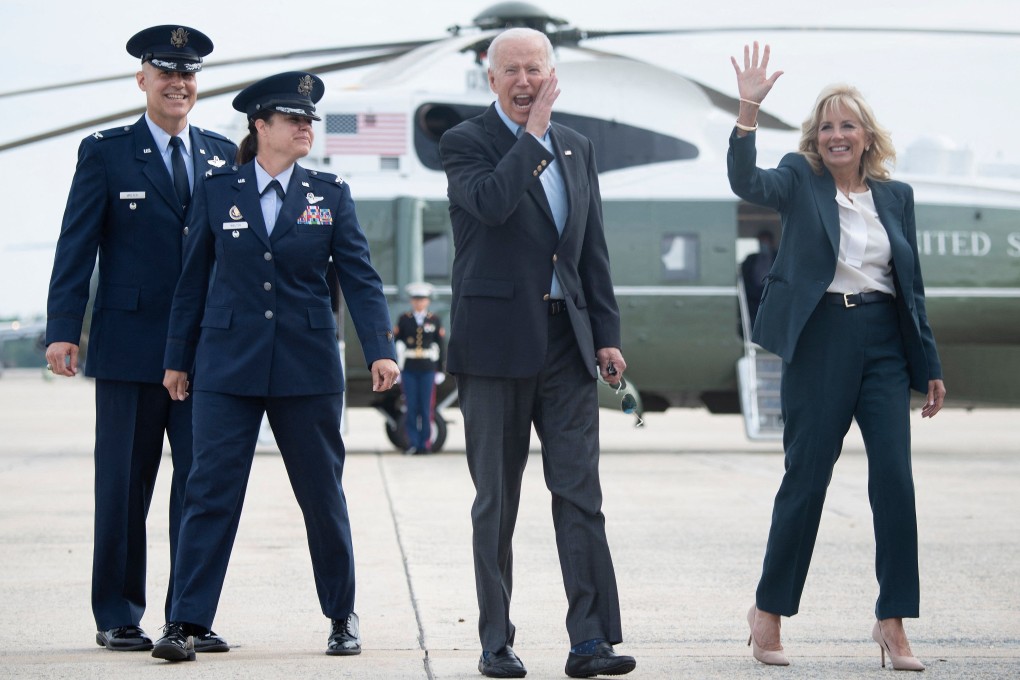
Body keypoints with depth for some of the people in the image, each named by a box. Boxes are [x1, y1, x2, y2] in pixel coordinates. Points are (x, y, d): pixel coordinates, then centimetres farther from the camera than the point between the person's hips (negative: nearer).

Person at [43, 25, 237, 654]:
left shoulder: (225, 156, 12)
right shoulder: (105, 153, 3)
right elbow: (76, 248, -1)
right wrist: (64, 330, -9)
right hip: (130, 348, -3)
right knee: (124, 485, 3)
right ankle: (118, 618, 12)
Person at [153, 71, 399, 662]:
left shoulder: (330, 193, 5)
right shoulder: (217, 190, 4)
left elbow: (360, 276, 1)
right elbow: (195, 279, 9)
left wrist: (381, 349, -11)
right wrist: (178, 359, 9)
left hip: (307, 368, 1)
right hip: (228, 366, -1)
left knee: (323, 492, 7)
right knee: (212, 490, -5)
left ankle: (343, 616, 21)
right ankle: (186, 622, -3)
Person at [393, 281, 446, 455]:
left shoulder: (435, 320, 6)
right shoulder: (404, 319, 5)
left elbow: (440, 346, 7)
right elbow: (396, 344, 6)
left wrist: (440, 370, 4)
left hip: (428, 370, 0)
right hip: (408, 370, 0)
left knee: (426, 408, 0)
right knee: (411, 408, -1)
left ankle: (424, 443, 5)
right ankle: (412, 443, 3)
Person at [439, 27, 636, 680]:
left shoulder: (578, 148, 14)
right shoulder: (465, 142, -2)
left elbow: (594, 251, 15)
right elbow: (492, 202, -23)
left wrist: (607, 333, 8)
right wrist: (534, 131, -15)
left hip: (567, 342, 4)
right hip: (497, 344, -4)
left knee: (581, 495, -2)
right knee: (496, 503, 4)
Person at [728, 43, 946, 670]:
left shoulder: (897, 195, 13)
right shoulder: (800, 181, 3)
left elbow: (912, 285, 15)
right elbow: (746, 182, -18)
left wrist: (930, 366, 12)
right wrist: (749, 110, -31)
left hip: (885, 346, 3)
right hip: (821, 342, -3)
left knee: (895, 478, -4)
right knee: (807, 477, 0)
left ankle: (893, 623, 3)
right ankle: (770, 611, 15)